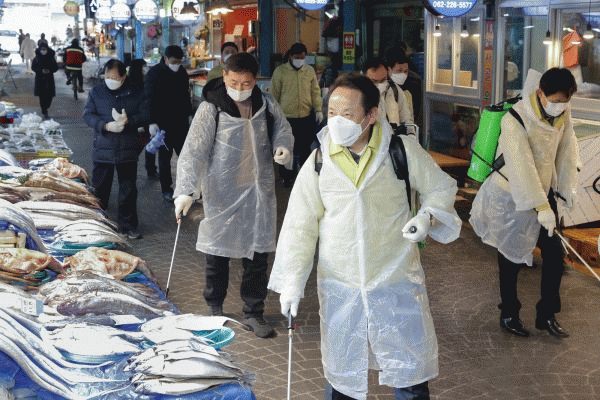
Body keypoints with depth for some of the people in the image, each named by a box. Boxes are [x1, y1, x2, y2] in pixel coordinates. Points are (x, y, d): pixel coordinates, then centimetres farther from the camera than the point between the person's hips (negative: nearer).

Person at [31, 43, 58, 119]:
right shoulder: (37, 58, -1)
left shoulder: (51, 57, 2)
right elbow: (33, 67, 0)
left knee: (49, 95, -1)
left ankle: (46, 108, 26)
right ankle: (44, 112, 4)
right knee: (42, 96, -3)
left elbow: (56, 67, 5)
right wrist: (41, 70, -16)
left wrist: (50, 70, -15)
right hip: (40, 78, -1)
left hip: (49, 79, 1)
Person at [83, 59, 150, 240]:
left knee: (128, 191, 5)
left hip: (128, 151, 0)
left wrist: (128, 121, -19)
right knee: (99, 189, 9)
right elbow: (88, 115, -2)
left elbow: (146, 115, 0)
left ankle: (128, 225, 17)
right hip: (103, 149, 1)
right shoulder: (96, 92, 4)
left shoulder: (135, 94, 2)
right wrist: (106, 126, -18)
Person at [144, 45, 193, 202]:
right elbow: (150, 99, -11)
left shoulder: (182, 72, 8)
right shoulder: (155, 73, -9)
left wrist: (188, 114, 18)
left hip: (181, 122, 5)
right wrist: (152, 122, -17)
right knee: (164, 156, 4)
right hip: (163, 123, -5)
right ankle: (166, 189, 13)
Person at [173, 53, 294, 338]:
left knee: (258, 254, 7)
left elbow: (283, 130, 18)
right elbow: (193, 151, -13)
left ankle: (253, 312, 22)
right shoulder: (211, 109, -9)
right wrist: (185, 191, -24)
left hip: (259, 191, 3)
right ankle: (214, 308, 31)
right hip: (221, 194, -3)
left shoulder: (266, 105, 3)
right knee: (218, 253, 9)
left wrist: (283, 147, -7)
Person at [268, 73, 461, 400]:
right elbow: (300, 225, 1)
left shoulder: (403, 150, -7)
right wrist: (292, 281, -6)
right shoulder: (318, 161, -2)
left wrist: (427, 216, -15)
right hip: (338, 286, 2)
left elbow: (441, 188, 6)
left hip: (397, 279, -1)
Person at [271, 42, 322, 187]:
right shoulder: (280, 71, 0)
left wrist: (318, 110, 3)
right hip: (286, 117, -2)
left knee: (305, 148, 6)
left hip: (307, 117, 2)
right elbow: (274, 94, 3)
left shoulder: (310, 71, 8)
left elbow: (315, 91, 12)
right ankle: (286, 176, 21)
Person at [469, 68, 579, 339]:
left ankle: (547, 315, 20)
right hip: (512, 197, -6)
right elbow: (521, 166, -29)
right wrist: (541, 206, -31)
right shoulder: (515, 120, -26)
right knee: (512, 258, 6)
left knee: (554, 254, 5)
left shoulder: (563, 114, -4)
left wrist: (568, 187, 11)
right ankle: (508, 315, 25)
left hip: (543, 193, 6)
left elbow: (567, 149, 8)